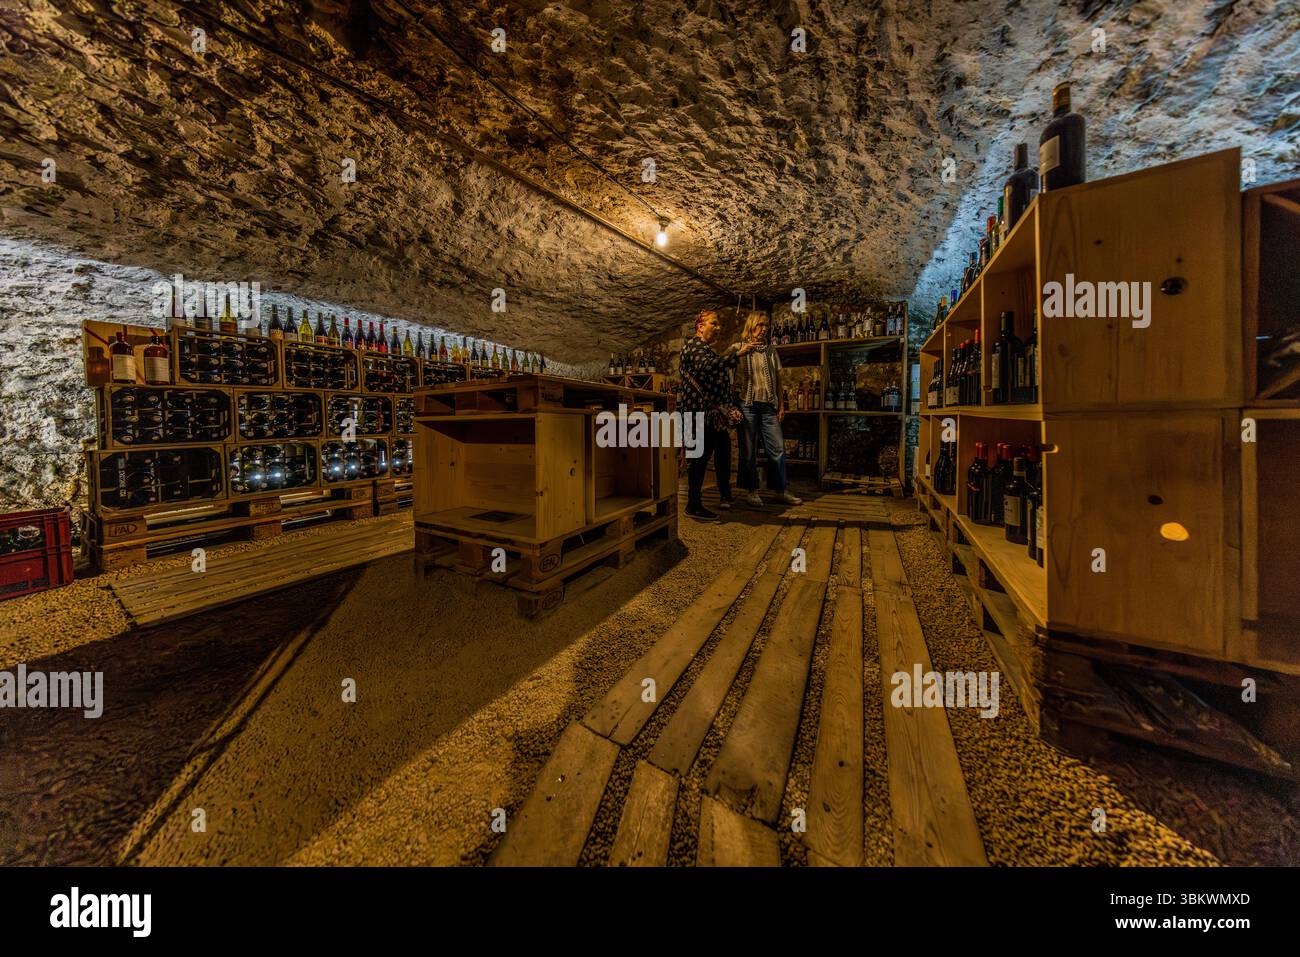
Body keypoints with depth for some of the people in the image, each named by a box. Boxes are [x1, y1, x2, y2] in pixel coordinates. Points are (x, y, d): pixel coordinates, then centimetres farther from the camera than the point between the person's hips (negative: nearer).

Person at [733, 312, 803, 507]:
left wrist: (781, 405, 12)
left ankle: (782, 489, 11)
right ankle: (752, 491, 12)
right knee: (749, 449, 1)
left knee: (777, 447, 1)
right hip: (747, 405, -3)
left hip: (769, 405, 4)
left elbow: (778, 380, 16)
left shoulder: (771, 351, 16)